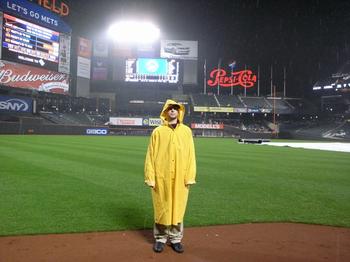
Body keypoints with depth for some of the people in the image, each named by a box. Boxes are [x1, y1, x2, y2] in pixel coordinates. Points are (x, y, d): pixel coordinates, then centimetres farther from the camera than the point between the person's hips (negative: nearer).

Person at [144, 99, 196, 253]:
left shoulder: (186, 131, 6)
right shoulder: (158, 131, 2)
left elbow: (190, 155, 4)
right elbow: (151, 155, 0)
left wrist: (190, 176, -2)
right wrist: (150, 177, -5)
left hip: (180, 178, 1)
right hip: (161, 178, -1)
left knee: (178, 208, 9)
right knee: (161, 208, 8)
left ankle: (176, 239, 24)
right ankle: (160, 238, 23)